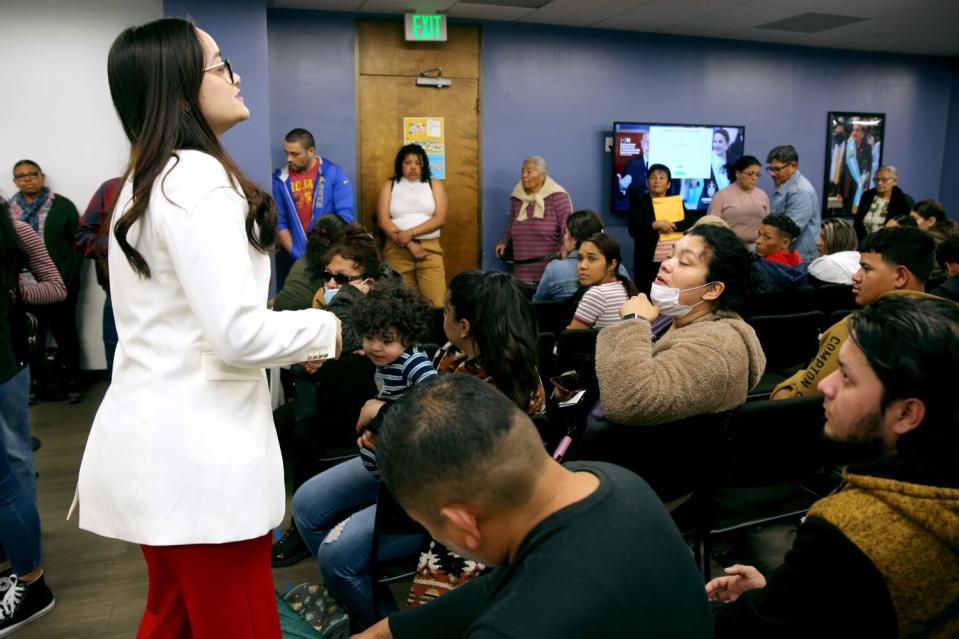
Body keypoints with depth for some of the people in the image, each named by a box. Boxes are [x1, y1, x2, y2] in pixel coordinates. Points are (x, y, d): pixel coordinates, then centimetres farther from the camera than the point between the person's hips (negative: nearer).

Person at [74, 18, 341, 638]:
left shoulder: (146, 179, 15)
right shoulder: (197, 177, -16)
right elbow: (237, 332, -23)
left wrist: (292, 342, 15)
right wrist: (325, 328, -6)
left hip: (158, 436, 10)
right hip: (196, 447, -10)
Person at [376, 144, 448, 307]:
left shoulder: (435, 185, 11)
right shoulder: (389, 186, 11)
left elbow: (440, 219, -1)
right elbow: (383, 221, 0)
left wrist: (410, 233, -12)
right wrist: (409, 244, -11)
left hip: (430, 249, 0)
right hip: (397, 250, 0)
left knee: (437, 304, -11)